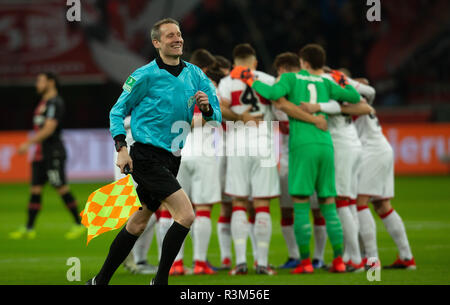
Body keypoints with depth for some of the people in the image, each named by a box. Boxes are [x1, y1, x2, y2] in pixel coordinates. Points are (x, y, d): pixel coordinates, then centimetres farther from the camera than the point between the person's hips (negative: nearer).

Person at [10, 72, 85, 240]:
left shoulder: (54, 103, -13)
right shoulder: (44, 103, 18)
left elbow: (48, 129, -21)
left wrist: (29, 143, -21)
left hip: (53, 153, -10)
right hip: (41, 154, 10)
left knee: (62, 188, -7)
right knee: (35, 189, 5)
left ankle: (79, 224, 1)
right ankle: (29, 229, 5)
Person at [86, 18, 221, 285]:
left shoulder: (195, 75, 8)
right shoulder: (145, 76, -8)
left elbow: (216, 116, 12)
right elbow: (118, 111, 1)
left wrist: (207, 108, -11)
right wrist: (122, 148, -11)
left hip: (171, 161, 7)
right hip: (147, 157, -7)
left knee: (138, 224, 13)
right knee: (186, 215, -20)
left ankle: (100, 281, 25)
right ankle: (160, 280, -11)